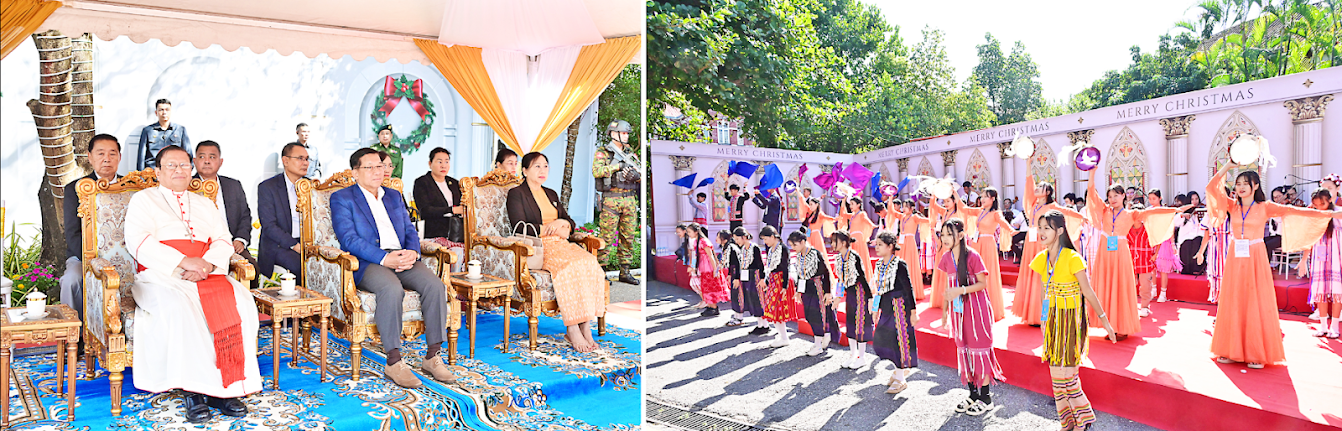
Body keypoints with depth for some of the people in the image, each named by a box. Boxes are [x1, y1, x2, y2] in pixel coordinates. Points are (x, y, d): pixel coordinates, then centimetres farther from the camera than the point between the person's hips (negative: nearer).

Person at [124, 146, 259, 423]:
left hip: (207, 273, 3)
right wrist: (183, 261, -16)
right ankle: (192, 390, -31)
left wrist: (207, 264, -10)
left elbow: (223, 241, 13)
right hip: (161, 275, -3)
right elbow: (138, 243, -3)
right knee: (178, 307, -37)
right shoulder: (143, 200, 14)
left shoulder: (204, 204, 26)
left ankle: (227, 385, -27)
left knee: (240, 302, -28)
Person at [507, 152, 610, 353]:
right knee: (569, 267, -35)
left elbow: (570, 223, 21)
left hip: (560, 244, 6)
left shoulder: (551, 194, 26)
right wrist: (553, 229, -8)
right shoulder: (516, 194, 7)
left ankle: (586, 326, -27)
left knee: (590, 263, -26)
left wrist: (561, 222, -4)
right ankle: (572, 329, -31)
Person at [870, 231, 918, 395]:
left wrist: (913, 311, -12)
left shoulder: (900, 265, -15)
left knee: (899, 340, -1)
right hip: (886, 308, 8)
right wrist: (876, 309, 18)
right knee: (881, 340, 9)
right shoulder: (880, 265, 8)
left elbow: (909, 289, -13)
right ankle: (902, 369, 31)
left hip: (899, 306, -8)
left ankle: (900, 380, 11)